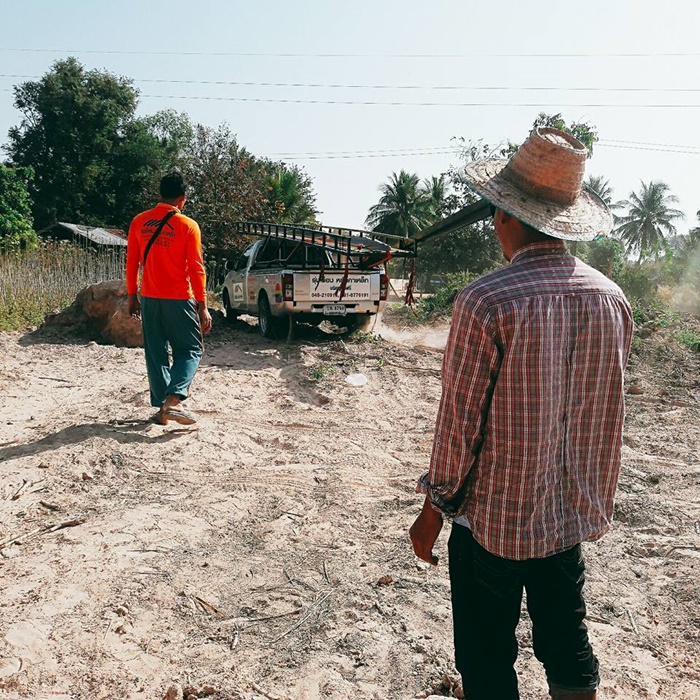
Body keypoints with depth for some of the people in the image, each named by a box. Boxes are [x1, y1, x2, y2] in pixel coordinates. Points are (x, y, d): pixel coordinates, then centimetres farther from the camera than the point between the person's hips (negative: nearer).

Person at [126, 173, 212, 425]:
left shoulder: (139, 222, 4)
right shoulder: (188, 226, -8)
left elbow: (132, 263, 7)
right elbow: (196, 269, -9)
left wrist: (132, 296, 16)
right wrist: (202, 307, -5)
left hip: (149, 299, 4)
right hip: (178, 300, -4)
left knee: (156, 354, 12)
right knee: (189, 351, 6)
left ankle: (161, 408, 14)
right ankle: (173, 399, -13)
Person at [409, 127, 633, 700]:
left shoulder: (486, 302, -22)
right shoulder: (612, 297, -3)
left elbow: (459, 421, -17)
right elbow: (607, 410, 7)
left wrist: (434, 510, -3)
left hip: (496, 516, -5)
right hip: (575, 513, 6)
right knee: (568, 649, 22)